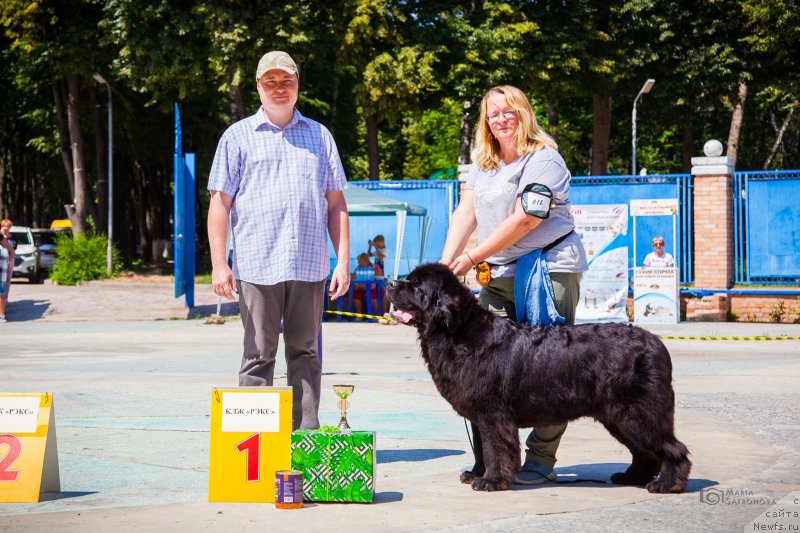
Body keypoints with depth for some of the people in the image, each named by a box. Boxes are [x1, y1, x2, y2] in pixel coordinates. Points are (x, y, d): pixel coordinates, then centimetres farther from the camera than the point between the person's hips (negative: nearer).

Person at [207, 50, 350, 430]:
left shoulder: (319, 136, 16)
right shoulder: (238, 136, 8)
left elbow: (336, 203, 14)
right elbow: (220, 203, 4)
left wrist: (343, 261, 6)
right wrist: (219, 263, -4)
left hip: (309, 266, 2)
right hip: (257, 266, -2)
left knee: (305, 353, 6)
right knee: (258, 355, 0)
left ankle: (306, 434, 11)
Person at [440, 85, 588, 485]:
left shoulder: (543, 159, -8)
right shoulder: (482, 163, 15)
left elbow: (524, 220, -15)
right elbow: (466, 212, 9)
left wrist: (472, 258, -11)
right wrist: (444, 265, -4)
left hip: (550, 271, -7)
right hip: (499, 276, 7)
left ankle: (541, 459, 0)